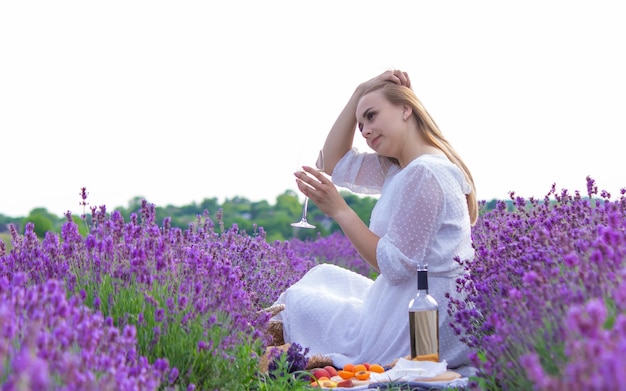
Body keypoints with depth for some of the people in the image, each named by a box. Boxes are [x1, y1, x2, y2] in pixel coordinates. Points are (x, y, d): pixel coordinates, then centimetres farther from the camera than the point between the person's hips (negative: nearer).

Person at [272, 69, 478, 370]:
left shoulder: (423, 173, -21)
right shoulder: (399, 170, 10)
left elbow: (396, 266, -23)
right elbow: (336, 163, 16)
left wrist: (339, 210, -21)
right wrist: (359, 93, 9)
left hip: (420, 329, -10)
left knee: (297, 300, 4)